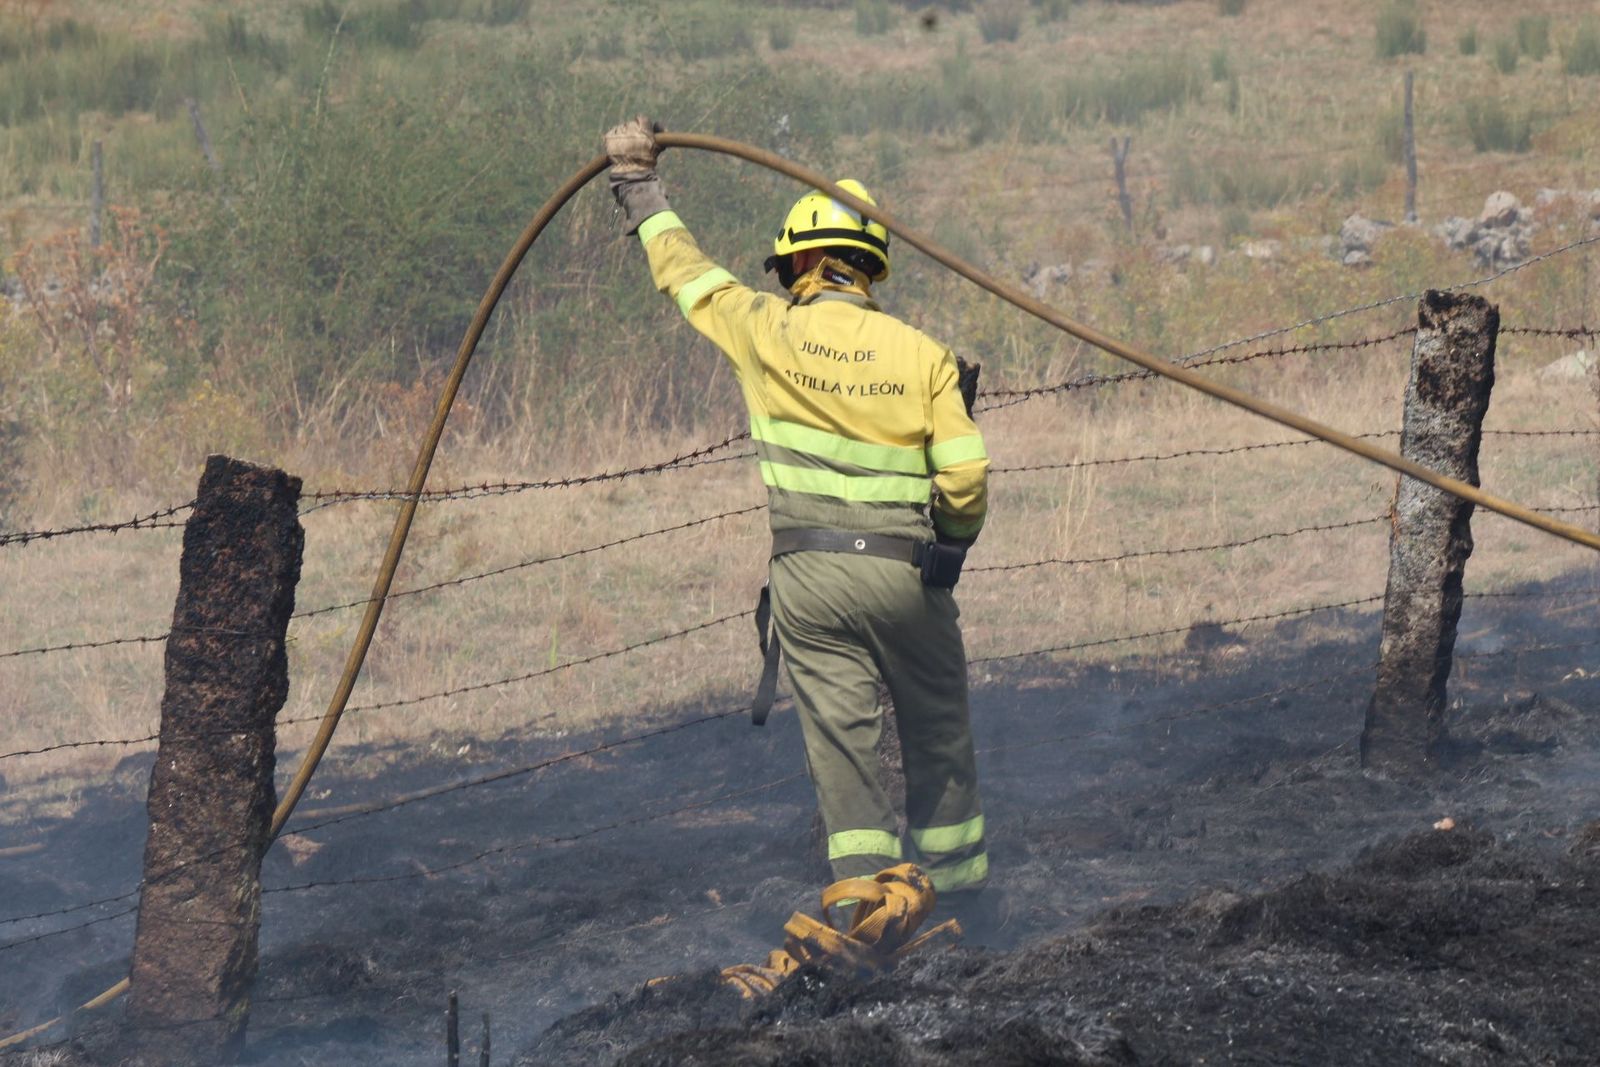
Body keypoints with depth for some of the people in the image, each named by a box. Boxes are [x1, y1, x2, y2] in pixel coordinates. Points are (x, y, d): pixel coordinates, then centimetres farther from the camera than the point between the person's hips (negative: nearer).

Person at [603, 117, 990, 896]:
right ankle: (955, 870, 25)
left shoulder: (765, 332, -3)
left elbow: (684, 269, 13)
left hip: (808, 572, 0)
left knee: (839, 736, 2)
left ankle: (868, 884, -5)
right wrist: (950, 548, 16)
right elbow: (966, 478, -4)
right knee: (936, 729, 16)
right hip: (905, 569, 0)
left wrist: (638, 182, 27)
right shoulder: (923, 355, -2)